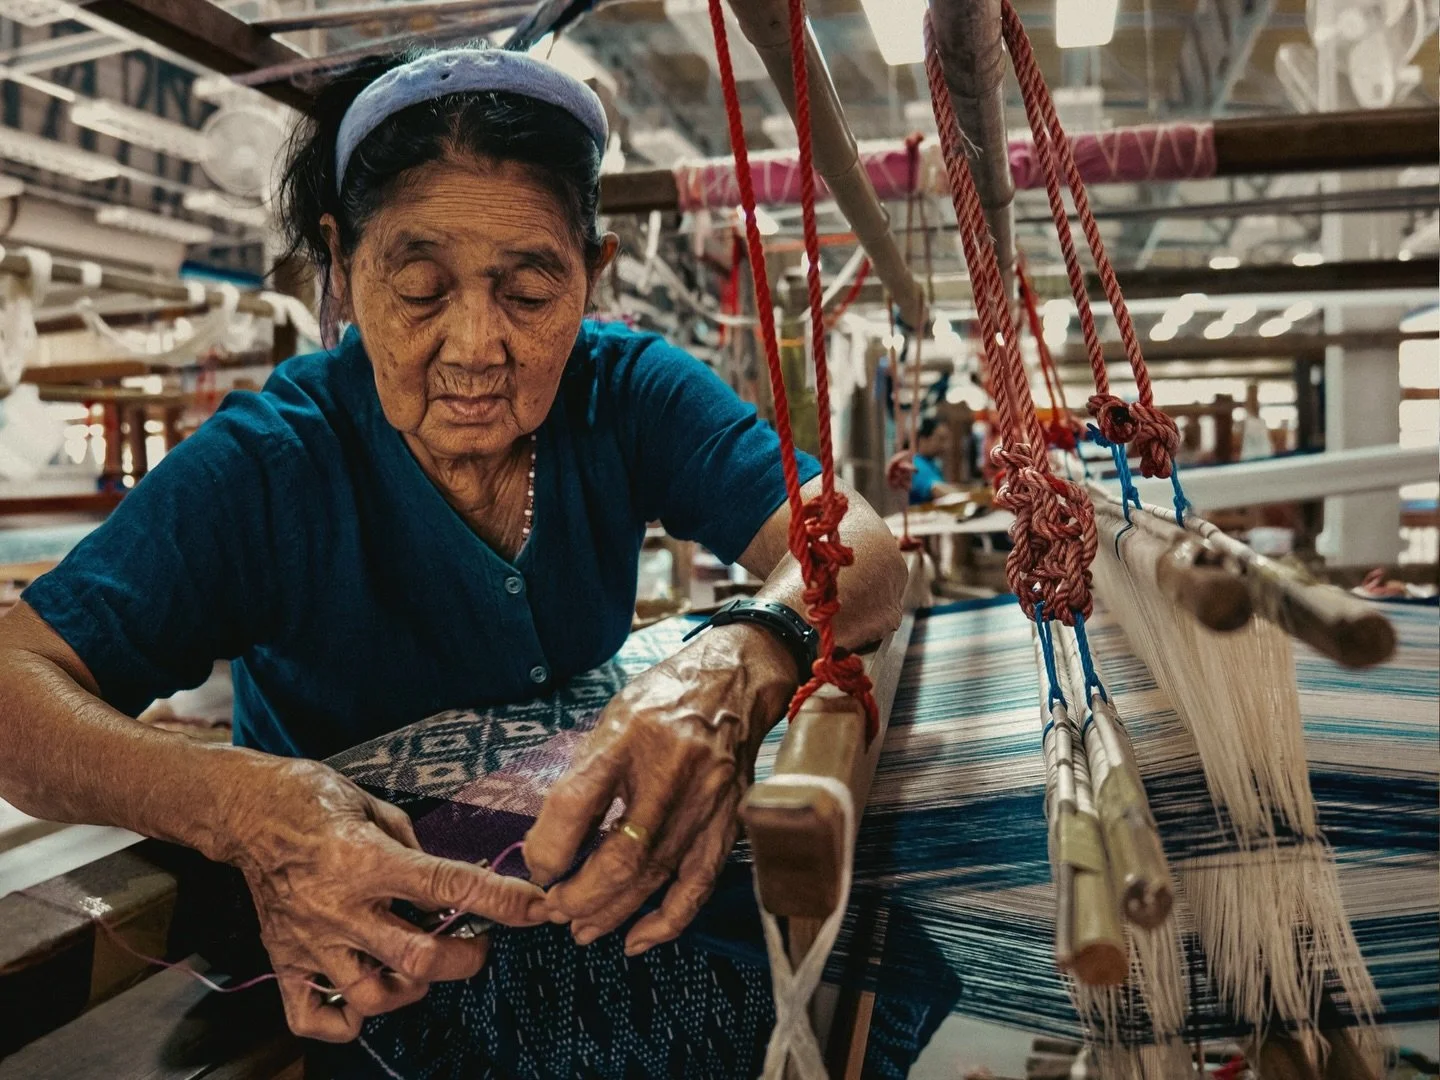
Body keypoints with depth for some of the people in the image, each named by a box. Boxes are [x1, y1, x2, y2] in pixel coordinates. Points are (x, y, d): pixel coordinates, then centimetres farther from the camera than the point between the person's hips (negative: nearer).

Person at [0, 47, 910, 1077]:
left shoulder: (631, 394, -11)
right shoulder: (266, 465, -17)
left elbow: (855, 546, -20)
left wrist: (740, 667, -44)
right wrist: (239, 802, -42)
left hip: (601, 889, 2)